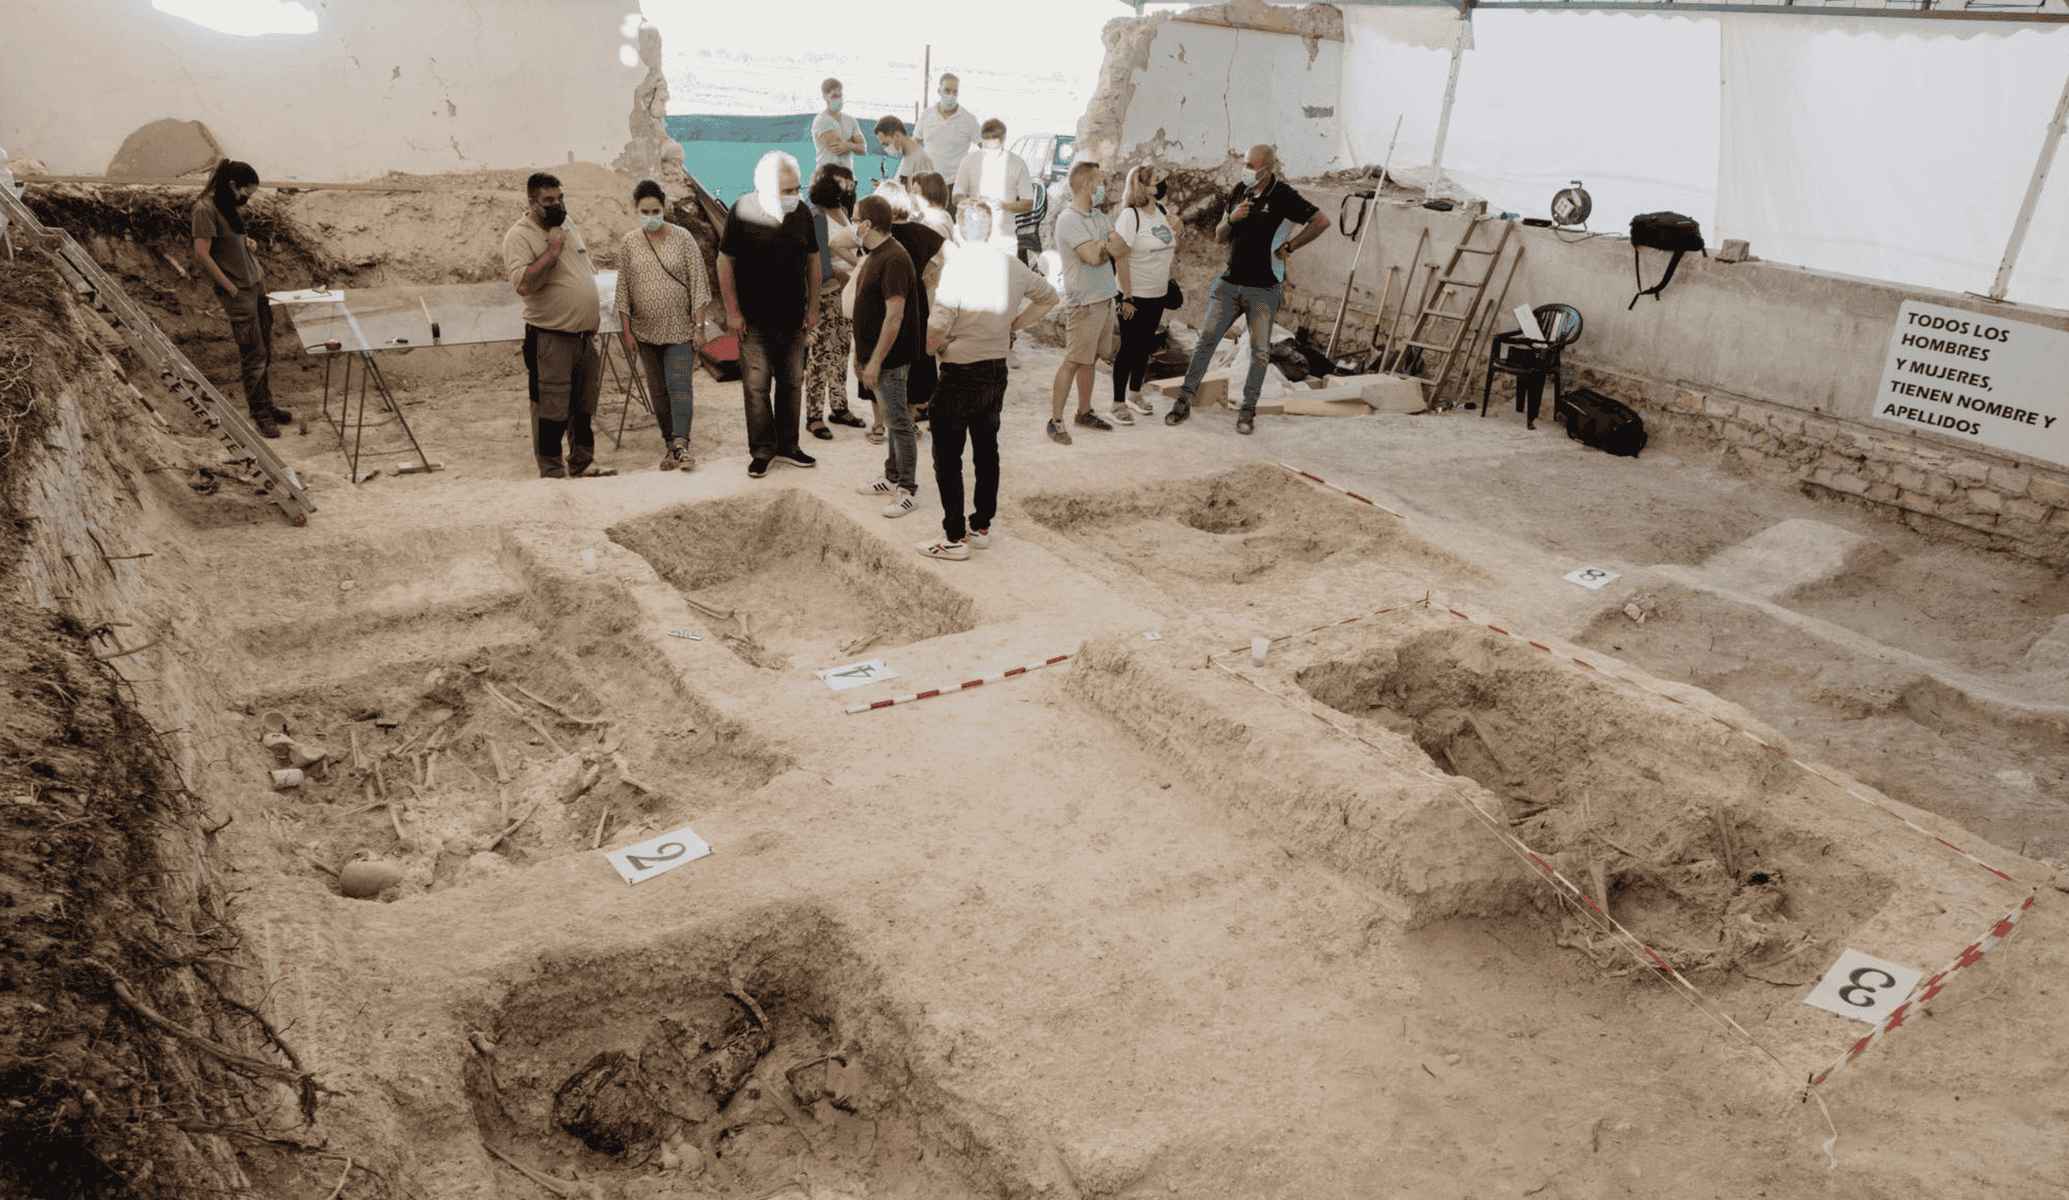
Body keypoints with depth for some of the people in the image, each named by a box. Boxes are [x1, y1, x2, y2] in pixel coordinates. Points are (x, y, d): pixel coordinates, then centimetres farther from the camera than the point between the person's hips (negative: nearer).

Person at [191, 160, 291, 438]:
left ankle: (267, 404, 24)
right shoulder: (205, 209, -16)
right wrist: (231, 288, -16)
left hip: (255, 282, 8)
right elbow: (202, 254, -19)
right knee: (253, 353, -3)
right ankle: (260, 414, 7)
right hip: (238, 290, -8)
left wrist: (247, 241, 6)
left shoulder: (230, 205, 10)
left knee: (266, 349, 13)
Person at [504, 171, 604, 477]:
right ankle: (552, 470, 10)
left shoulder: (569, 226, 11)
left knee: (585, 405, 16)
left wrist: (594, 315, 18)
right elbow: (522, 283, -26)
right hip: (551, 339, -7)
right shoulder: (520, 236, -12)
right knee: (552, 408, -1)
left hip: (586, 335, 7)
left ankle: (582, 462, 31)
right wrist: (551, 252, -22)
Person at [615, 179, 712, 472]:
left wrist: (698, 325, -8)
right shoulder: (628, 244, 3)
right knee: (658, 390, 8)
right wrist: (626, 331, 3)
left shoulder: (683, 238, -4)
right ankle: (668, 443, 15)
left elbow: (698, 282, -4)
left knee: (679, 385, -12)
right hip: (646, 331, 3)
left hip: (680, 328, -3)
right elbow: (623, 290, 6)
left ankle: (681, 445, -17)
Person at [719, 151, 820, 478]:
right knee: (756, 386, -1)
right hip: (755, 319, -4)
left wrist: (813, 307, 6)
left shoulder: (801, 212, -2)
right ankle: (762, 450, 9)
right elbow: (725, 262, -6)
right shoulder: (743, 212, -12)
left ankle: (787, 446, 22)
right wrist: (733, 312, -8)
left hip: (793, 317, 4)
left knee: (791, 383, 11)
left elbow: (813, 259, 8)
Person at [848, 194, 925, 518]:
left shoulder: (894, 259, -20)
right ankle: (892, 478, 28)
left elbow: (894, 316, -24)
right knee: (891, 420, 17)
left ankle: (908, 491, 5)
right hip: (874, 353, 10)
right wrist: (860, 353, 18)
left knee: (899, 422, -2)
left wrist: (875, 362, -23)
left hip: (890, 358, -10)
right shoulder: (874, 255, 11)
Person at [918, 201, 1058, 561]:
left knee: (948, 457, 2)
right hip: (997, 370, 7)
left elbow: (939, 325, -23)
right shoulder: (1012, 266, 2)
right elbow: (1048, 296, 18)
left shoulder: (956, 265, -18)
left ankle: (954, 538, 5)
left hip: (960, 373, -7)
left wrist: (927, 348, -3)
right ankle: (981, 527, 26)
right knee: (987, 450, 16)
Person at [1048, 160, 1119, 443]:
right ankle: (1055, 420, -2)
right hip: (1084, 303, -8)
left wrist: (1099, 246, -13)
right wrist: (1106, 245, -4)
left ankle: (1084, 411, 25)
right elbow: (1093, 256, -22)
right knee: (1073, 362, -6)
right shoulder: (1069, 220, -14)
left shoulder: (1098, 217, 12)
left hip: (1105, 298, 8)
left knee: (1091, 359, 14)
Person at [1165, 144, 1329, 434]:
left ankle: (1247, 410, 12)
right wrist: (1231, 219, -10)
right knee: (1207, 339, -2)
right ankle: (1185, 400, 4)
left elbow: (1321, 221, -9)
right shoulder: (1239, 192, 7)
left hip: (1264, 287, -4)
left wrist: (1289, 247, -7)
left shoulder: (1283, 196, -8)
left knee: (1260, 351, 1)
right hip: (1230, 282, 4)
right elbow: (1220, 238, 10)